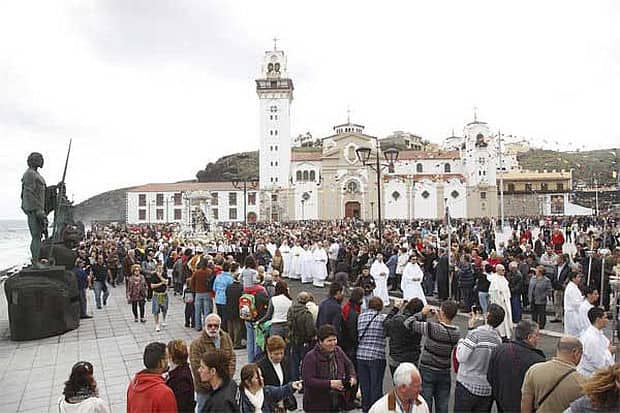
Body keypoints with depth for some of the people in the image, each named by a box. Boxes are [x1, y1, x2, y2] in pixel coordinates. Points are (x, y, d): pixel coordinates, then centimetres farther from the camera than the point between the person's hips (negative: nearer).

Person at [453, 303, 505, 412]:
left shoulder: (475, 334, -17)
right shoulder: (498, 339, 2)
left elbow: (461, 357, -17)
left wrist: (460, 342, 2)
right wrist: (471, 327, 13)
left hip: (468, 387, -5)